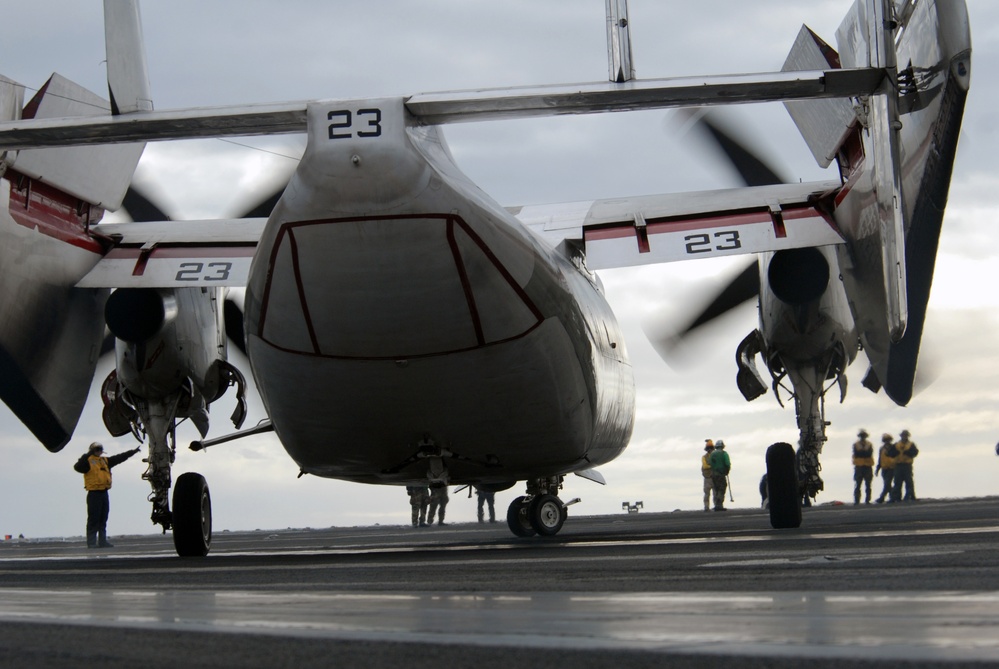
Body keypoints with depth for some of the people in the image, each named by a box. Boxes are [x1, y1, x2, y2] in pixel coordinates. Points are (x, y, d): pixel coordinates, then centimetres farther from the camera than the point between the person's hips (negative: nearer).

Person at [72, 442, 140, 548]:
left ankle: (102, 541, 14)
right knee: (93, 520, -6)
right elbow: (78, 467, -21)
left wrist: (132, 452, 21)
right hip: (94, 494, -7)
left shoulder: (105, 461, 17)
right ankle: (91, 543, -4)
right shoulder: (88, 461, -4)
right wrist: (87, 455, -28)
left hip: (104, 493, 7)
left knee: (103, 519, 10)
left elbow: (119, 458, 21)